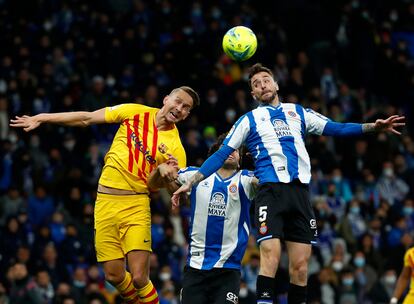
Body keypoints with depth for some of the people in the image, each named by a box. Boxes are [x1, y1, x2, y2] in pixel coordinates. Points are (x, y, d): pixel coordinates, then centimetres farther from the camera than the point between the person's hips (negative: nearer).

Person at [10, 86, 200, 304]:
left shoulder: (175, 148, -2)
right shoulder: (135, 112, 3)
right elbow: (87, 118, 9)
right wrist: (40, 118, 9)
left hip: (136, 205, -2)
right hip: (106, 202, 2)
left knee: (139, 278, -14)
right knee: (114, 276, 1)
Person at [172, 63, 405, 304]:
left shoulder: (297, 112, 21)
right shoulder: (249, 120, 15)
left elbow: (335, 128, 19)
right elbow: (221, 155, 13)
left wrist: (373, 127, 7)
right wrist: (190, 183, 5)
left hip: (300, 190, 3)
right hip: (271, 189, -3)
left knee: (300, 263, -1)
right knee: (271, 256, -19)